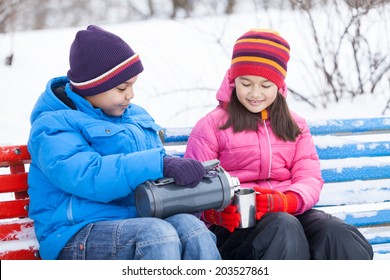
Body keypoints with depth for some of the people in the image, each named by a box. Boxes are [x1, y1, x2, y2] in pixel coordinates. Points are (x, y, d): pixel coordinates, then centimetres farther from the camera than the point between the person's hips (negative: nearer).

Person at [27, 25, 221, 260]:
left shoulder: (136, 116, 21)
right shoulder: (53, 125, -4)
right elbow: (85, 177, -21)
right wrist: (161, 165, -28)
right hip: (77, 236, -6)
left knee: (191, 225, -26)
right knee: (157, 232, -35)